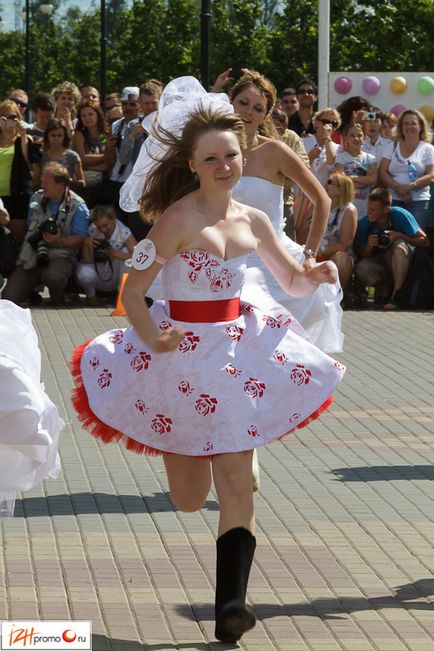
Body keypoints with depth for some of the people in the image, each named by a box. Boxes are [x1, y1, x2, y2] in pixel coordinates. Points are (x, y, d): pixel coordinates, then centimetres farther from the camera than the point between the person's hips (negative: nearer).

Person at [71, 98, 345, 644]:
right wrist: (151, 339, -28)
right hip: (183, 350, -4)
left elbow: (293, 283, 13)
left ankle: (230, 605, -9)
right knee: (189, 500, 5)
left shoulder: (252, 221, 3)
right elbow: (133, 289, -14)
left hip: (236, 349, 4)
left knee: (236, 481, -8)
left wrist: (317, 275, -8)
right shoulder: (180, 219, -13)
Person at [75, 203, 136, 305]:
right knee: (85, 274, -34)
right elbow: (87, 261, -13)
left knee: (126, 252, -27)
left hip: (116, 276, -1)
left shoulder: (123, 232, -20)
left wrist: (115, 253, -44)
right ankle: (91, 294, 6)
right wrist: (87, 244, -32)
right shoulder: (92, 231, -14)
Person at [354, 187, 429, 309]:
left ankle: (396, 295, -25)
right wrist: (369, 247, -30)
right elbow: (360, 257, -8)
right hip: (379, 262, 1)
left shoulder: (400, 215, -20)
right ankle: (384, 289, 1)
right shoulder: (364, 223, -14)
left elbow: (424, 241, -17)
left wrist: (399, 236, -29)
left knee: (399, 245, -35)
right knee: (361, 269, -32)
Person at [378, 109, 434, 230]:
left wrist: (409, 186, -18)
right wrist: (398, 188, -13)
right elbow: (382, 173, 4)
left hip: (418, 201, -2)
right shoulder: (391, 147, 12)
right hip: (392, 200, 2)